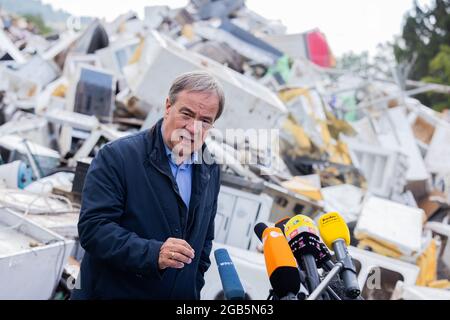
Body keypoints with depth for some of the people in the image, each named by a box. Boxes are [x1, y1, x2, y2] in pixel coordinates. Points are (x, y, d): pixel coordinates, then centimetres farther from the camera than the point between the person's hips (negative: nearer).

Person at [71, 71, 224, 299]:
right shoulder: (116, 156, -14)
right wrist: (153, 253, -31)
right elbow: (93, 228, -22)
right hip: (112, 292, -4)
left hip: (181, 295, 5)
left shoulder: (210, 171, 4)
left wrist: (193, 288, 6)